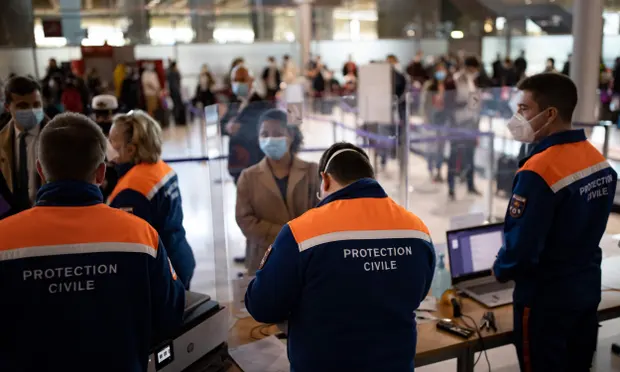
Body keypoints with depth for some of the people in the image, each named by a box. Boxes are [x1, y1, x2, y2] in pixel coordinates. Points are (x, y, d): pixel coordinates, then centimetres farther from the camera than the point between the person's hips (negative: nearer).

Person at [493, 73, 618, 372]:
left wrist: (500, 270, -6)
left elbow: (522, 246, -25)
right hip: (588, 287, 8)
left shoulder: (539, 170, -26)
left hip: (546, 296, -7)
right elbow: (587, 226, 9)